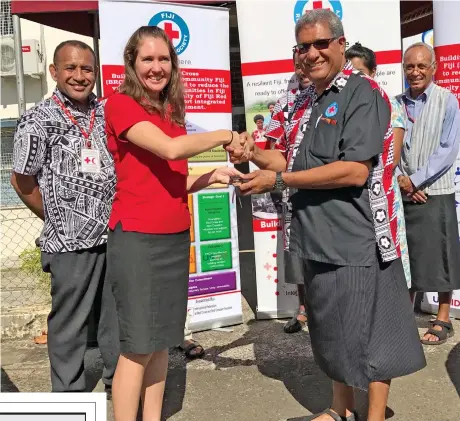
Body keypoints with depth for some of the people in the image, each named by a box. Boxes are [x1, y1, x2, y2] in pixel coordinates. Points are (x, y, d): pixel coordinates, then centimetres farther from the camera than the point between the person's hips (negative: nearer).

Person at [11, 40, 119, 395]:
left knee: (119, 314, 16)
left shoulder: (108, 112, 6)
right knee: (69, 322, 8)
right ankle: (69, 394, 28)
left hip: (117, 235, 5)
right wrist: (57, 219, 5)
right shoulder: (38, 120, -7)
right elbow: (22, 181, -2)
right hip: (70, 241, -4)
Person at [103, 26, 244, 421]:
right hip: (137, 237, -7)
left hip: (175, 237, 7)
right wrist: (225, 135, -10)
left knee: (161, 340, 13)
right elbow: (171, 149, -22)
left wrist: (213, 176, -1)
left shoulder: (172, 113, 14)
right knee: (138, 346, -1)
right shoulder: (121, 104, -8)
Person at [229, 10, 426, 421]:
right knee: (332, 329, 19)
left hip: (355, 239, -8)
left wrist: (278, 180, -19)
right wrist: (253, 154, 4)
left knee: (368, 332, 5)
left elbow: (355, 171, -22)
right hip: (319, 238, 8)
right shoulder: (311, 103, 14)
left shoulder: (363, 93, -11)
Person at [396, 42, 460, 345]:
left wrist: (414, 180, -14)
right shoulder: (395, 104, 5)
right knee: (406, 256, 10)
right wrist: (400, 181, -10)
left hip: (436, 193, -3)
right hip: (403, 194, 3)